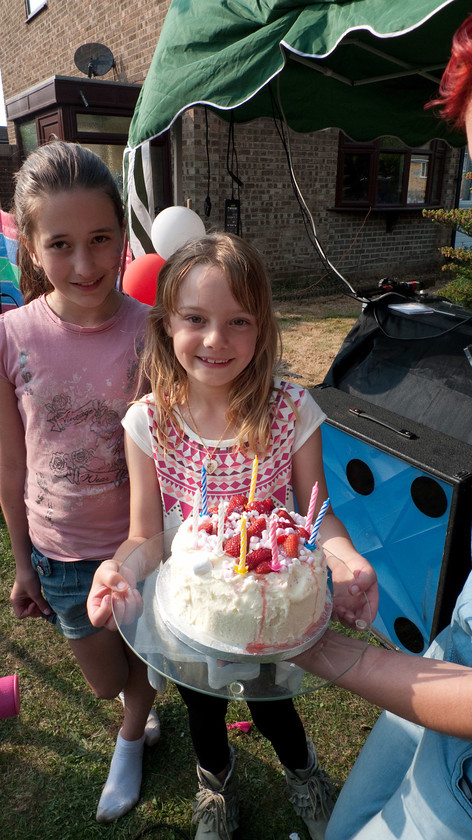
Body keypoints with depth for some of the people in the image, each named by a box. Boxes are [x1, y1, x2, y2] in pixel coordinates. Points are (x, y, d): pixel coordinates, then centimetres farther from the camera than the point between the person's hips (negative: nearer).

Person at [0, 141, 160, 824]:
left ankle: (131, 739, 61)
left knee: (144, 657, 23)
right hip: (62, 552, 2)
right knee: (105, 682, 21)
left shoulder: (152, 332, -19)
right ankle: (144, 715, 61)